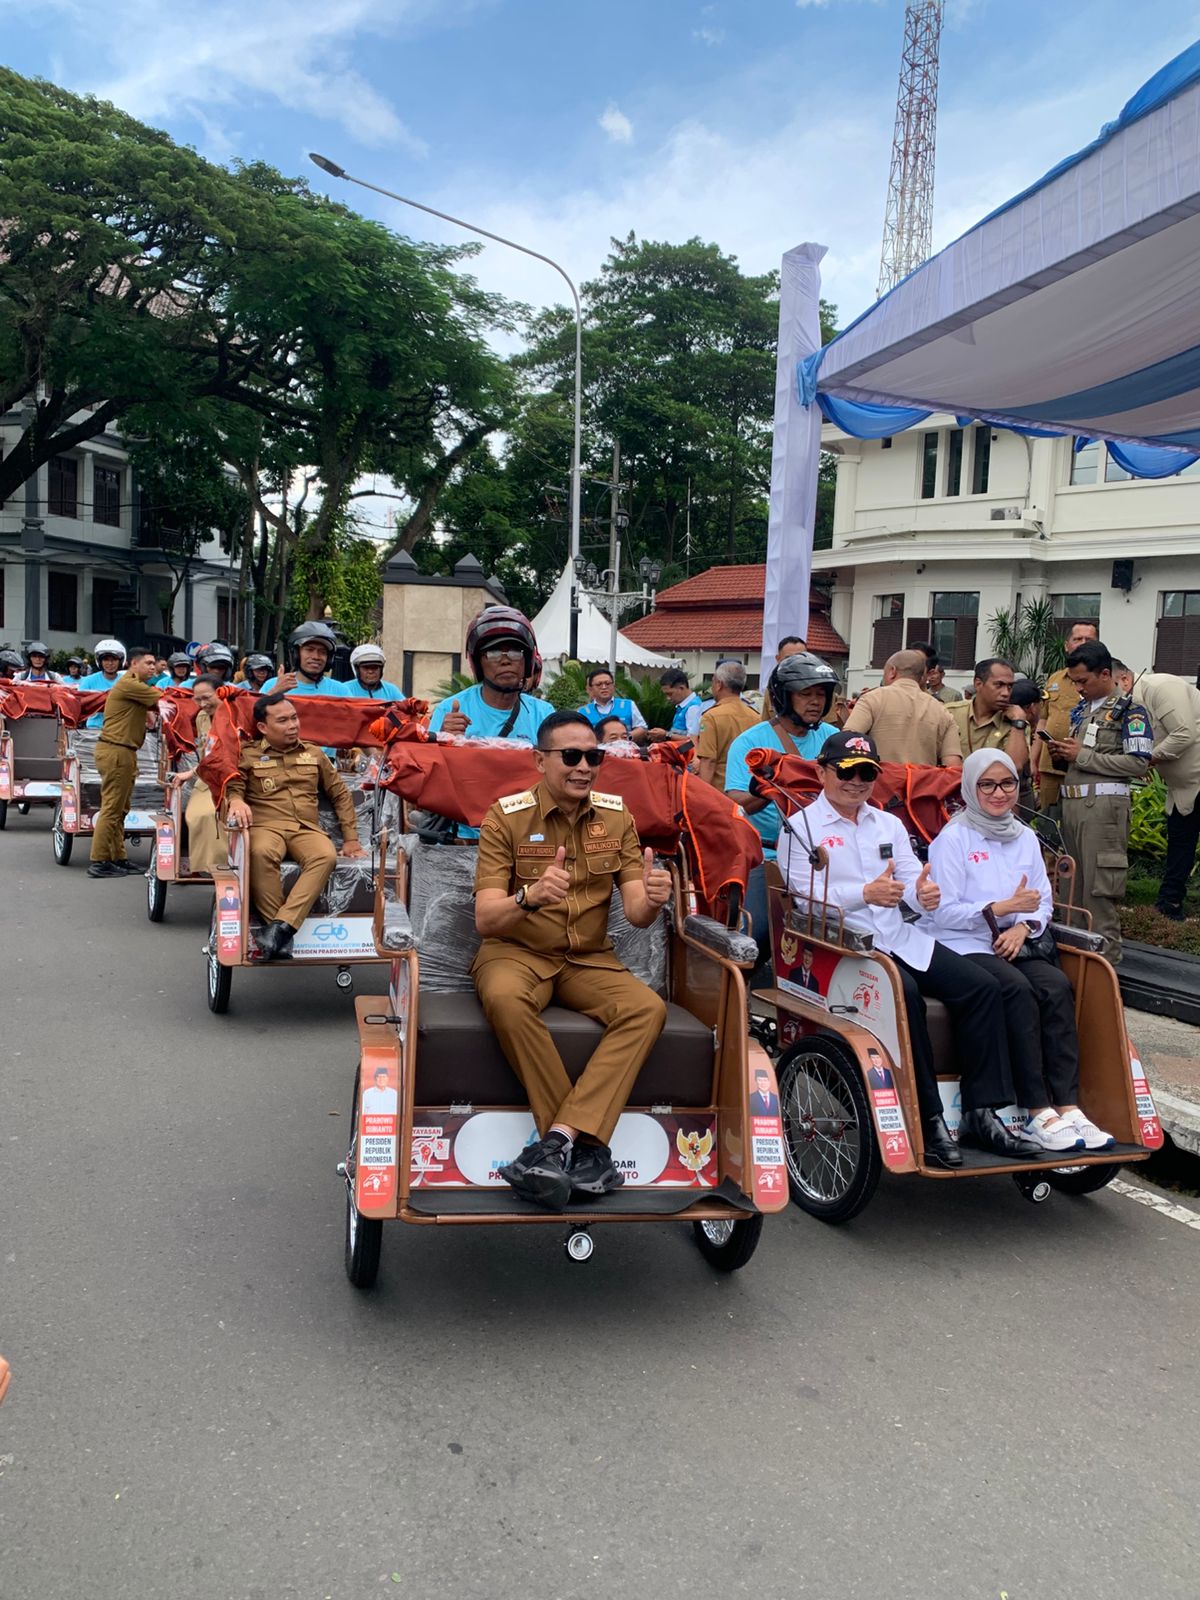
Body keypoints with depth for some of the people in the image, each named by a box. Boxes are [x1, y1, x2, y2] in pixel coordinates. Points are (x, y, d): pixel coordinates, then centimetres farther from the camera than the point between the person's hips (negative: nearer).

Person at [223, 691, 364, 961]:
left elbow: (340, 794, 23)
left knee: (326, 856, -34)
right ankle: (281, 932, -32)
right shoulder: (248, 756, 12)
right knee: (261, 852, -39)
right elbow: (232, 786, 0)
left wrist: (350, 838, 15)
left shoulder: (314, 754, 20)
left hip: (307, 828, 2)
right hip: (265, 825, -2)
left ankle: (281, 926, -41)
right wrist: (236, 800, -25)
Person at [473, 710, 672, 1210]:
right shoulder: (506, 818, -7)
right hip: (516, 951, -3)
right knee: (505, 999, -36)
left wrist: (651, 900, -28)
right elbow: (485, 920, -13)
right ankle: (584, 1146, -27)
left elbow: (636, 914, -2)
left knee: (648, 1008, -26)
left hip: (590, 959, 3)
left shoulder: (616, 817, 3)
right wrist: (530, 897, -36)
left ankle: (558, 1139, -31)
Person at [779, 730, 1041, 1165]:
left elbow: (912, 879, 11)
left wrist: (923, 893, -14)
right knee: (904, 994, -34)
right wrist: (865, 894, -22)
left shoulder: (889, 824, 24)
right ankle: (928, 1122, -26)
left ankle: (981, 1115, -13)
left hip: (901, 937, 7)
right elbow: (805, 896, -8)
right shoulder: (800, 828, 4)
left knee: (982, 986, -13)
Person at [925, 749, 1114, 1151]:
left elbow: (1044, 902, 13)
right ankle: (1038, 1113, -31)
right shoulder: (952, 839, -2)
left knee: (1057, 986, -24)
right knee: (1017, 988, -32)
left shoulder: (1026, 838, 17)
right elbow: (943, 911, -9)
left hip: (1014, 942, 5)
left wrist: (1025, 926, -9)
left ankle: (1068, 1106, -28)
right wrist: (1001, 909, -17)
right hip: (962, 946, -5)